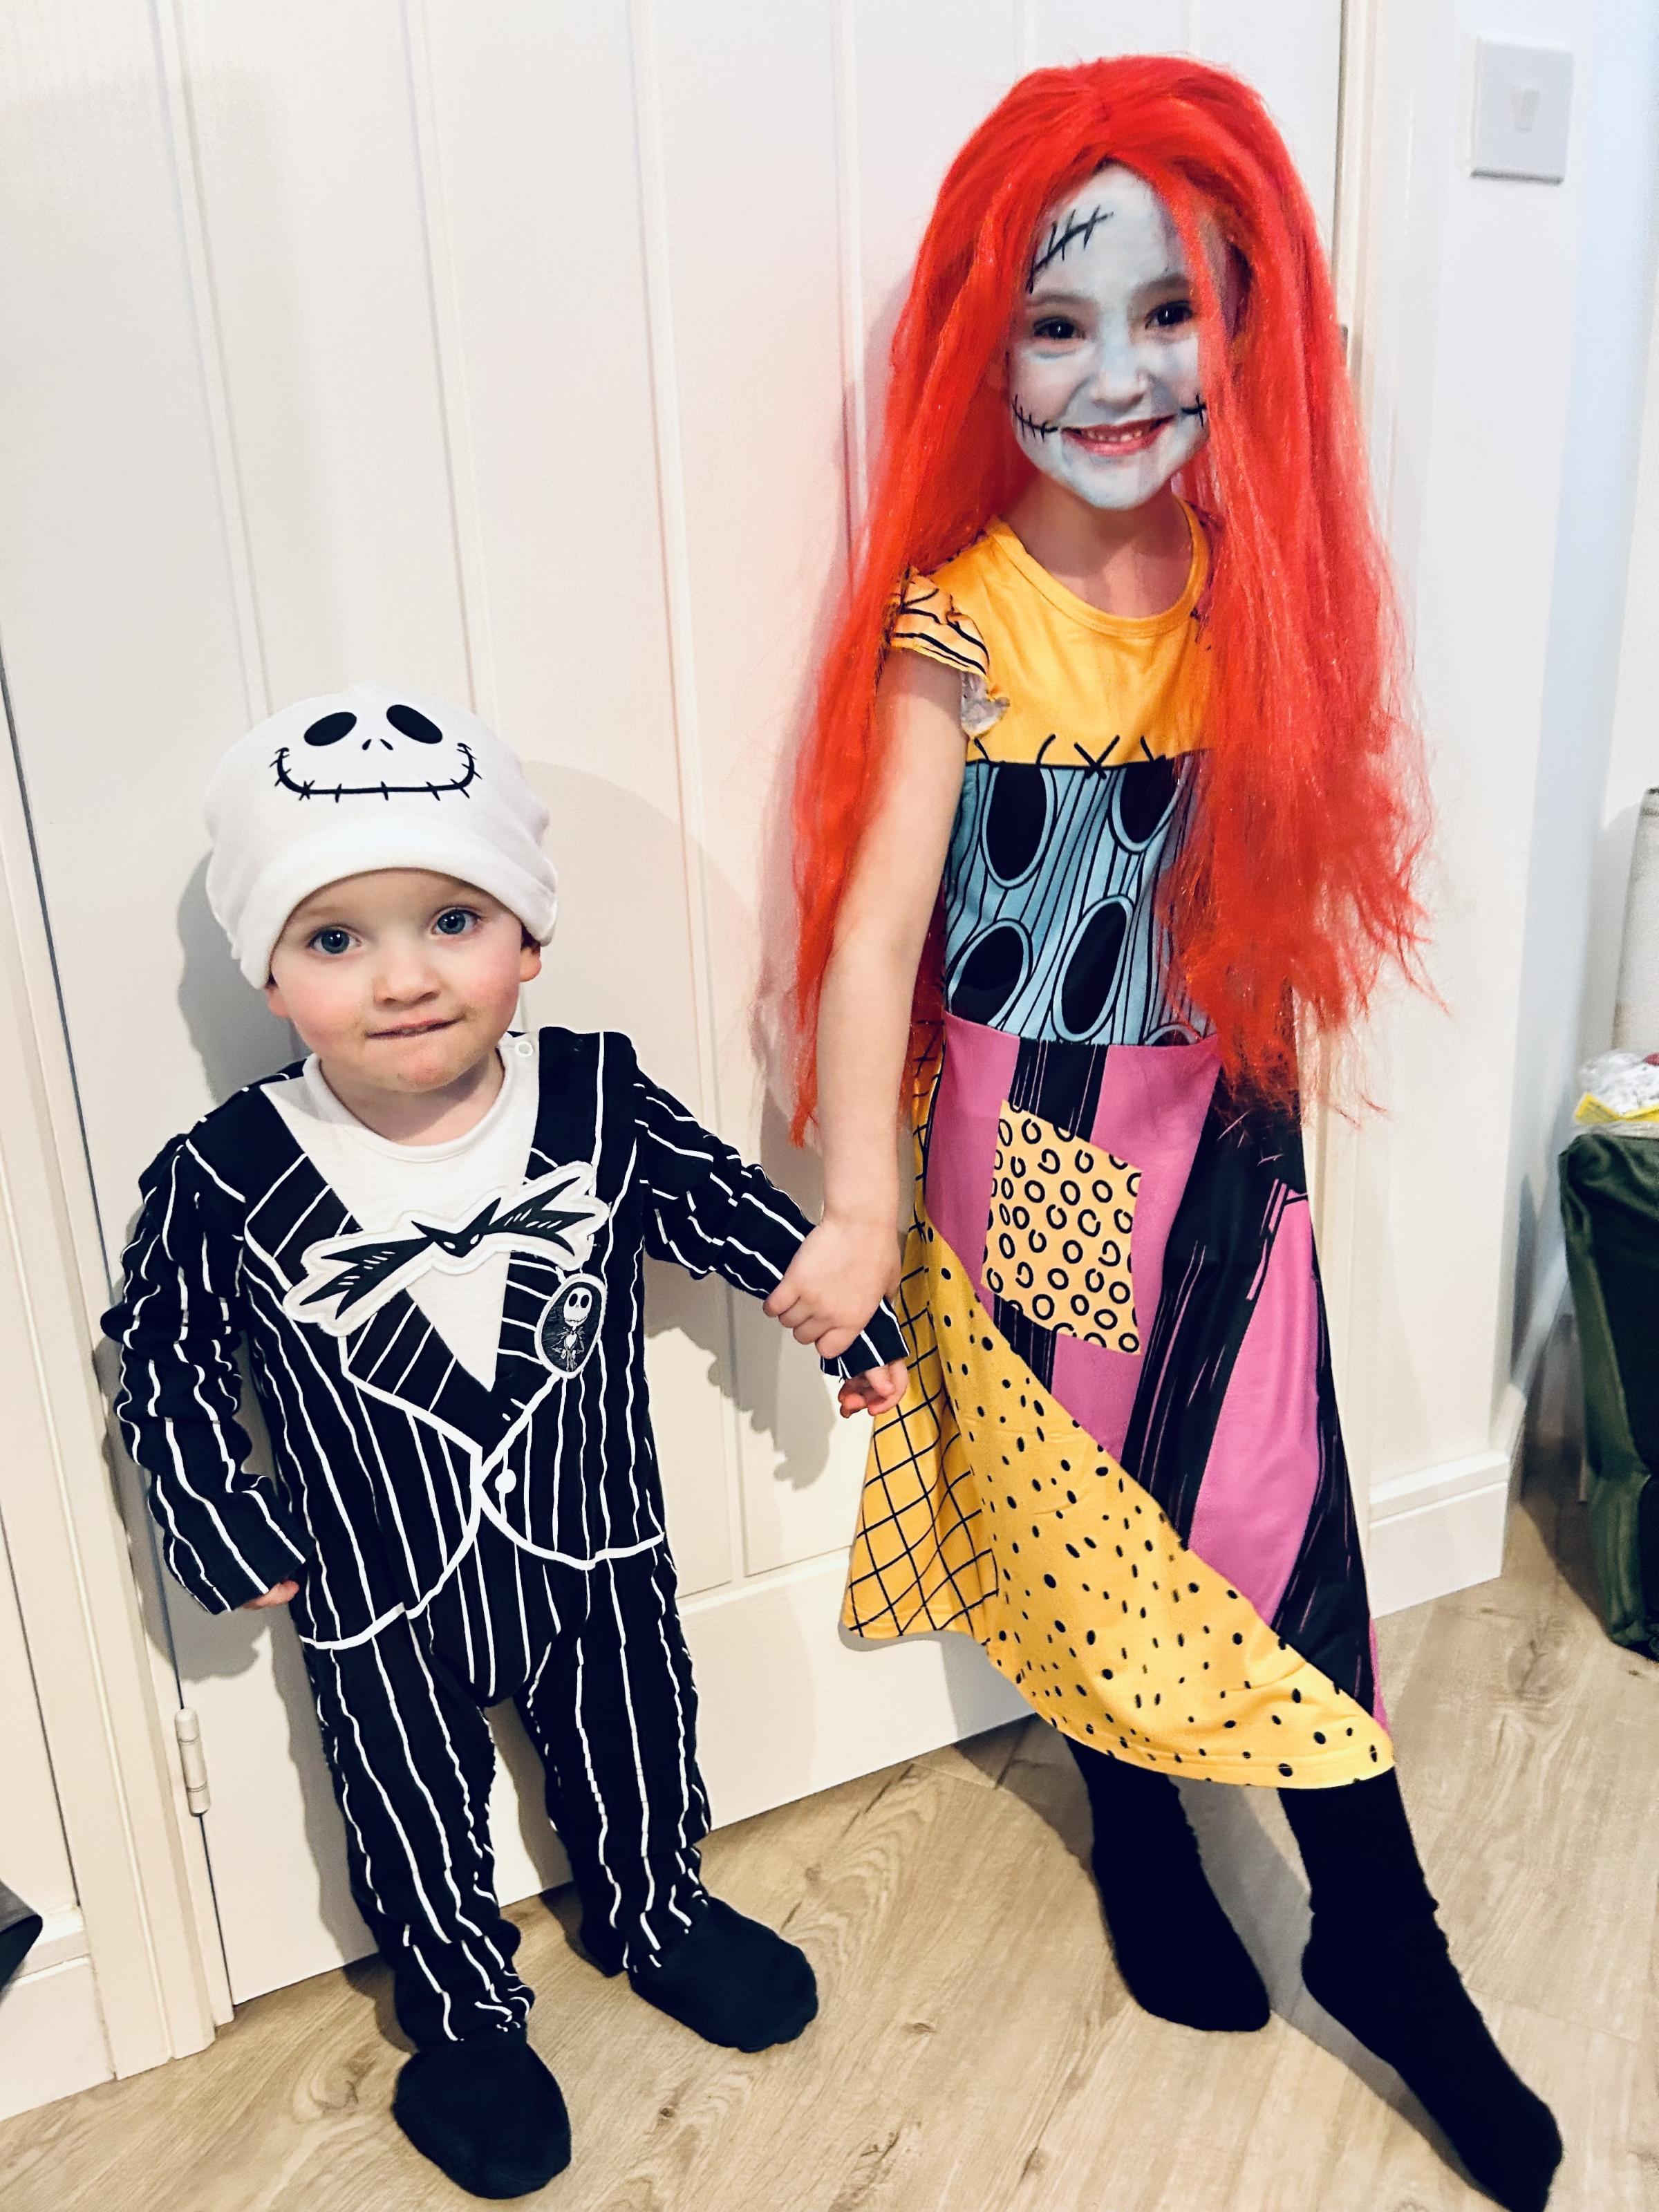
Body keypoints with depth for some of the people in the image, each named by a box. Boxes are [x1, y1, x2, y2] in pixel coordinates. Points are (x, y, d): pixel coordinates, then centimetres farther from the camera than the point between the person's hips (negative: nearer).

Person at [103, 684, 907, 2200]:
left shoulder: (601, 1100, -19)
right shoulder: (228, 1182, -23)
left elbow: (725, 1204, -2)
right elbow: (163, 1358, -7)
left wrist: (849, 1320, 6)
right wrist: (226, 1534, -4)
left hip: (596, 1555, 2)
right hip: (381, 1606, -1)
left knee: (634, 1764, 25)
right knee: (420, 1831, 21)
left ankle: (656, 1920, 57)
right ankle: (467, 2017, 50)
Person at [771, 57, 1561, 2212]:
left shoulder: (1261, 591, 0)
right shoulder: (956, 629, -13)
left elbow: (1282, 885, 6)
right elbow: (873, 926, -18)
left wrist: (1268, 1092, 7)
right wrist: (859, 1205, -24)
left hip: (1225, 1129, 3)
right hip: (1037, 1143, -3)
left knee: (1279, 1512, 8)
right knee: (1081, 1510, 13)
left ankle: (1385, 1945, 28)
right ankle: (1139, 1835, 40)